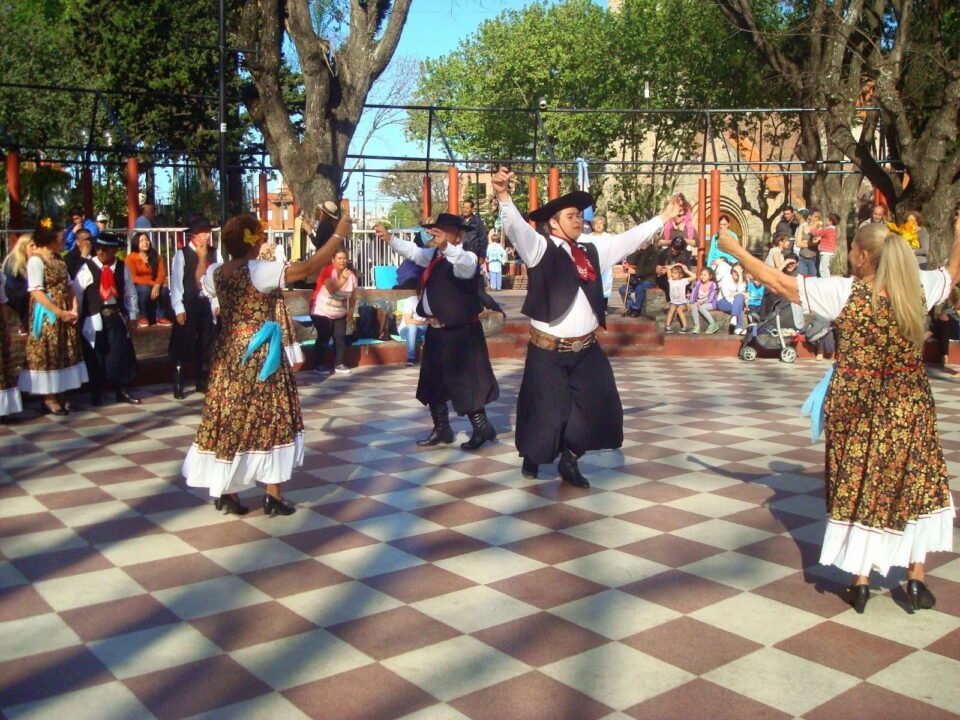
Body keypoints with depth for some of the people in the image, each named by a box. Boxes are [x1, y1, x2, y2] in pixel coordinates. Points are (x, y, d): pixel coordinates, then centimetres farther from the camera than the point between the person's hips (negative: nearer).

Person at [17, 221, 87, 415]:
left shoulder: (58, 259, 13)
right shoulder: (36, 260, -11)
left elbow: (68, 287, 11)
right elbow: (36, 292, -17)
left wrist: (73, 310, -4)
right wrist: (60, 313, -19)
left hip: (65, 315, 8)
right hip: (47, 316, -8)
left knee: (65, 354, 10)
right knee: (48, 355, -1)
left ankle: (58, 394, 20)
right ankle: (48, 397, 8)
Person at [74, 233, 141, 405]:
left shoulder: (122, 267, 2)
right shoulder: (88, 267, -7)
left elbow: (130, 293, 7)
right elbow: (76, 292, -4)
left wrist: (132, 316, 5)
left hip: (116, 316, 2)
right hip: (94, 318, -2)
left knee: (121, 353, 3)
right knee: (95, 356, 4)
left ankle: (122, 391, 14)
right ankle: (96, 394, 17)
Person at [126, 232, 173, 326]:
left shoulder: (156, 256, 3)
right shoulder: (131, 257, -9)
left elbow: (162, 273, -8)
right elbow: (133, 278, -14)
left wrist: (157, 285, -28)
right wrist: (152, 283, -22)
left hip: (154, 285, 3)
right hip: (137, 286, -3)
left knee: (164, 289, -29)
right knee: (145, 289, -37)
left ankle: (161, 316, -17)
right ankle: (143, 317, -20)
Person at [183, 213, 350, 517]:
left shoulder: (216, 273, 2)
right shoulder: (260, 271, -18)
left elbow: (201, 280, 27)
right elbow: (308, 268, -24)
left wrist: (202, 257, 45)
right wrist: (339, 234, -18)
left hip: (228, 354, 7)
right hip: (261, 355, -7)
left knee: (229, 418, 13)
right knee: (271, 420, 5)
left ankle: (225, 491, 18)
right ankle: (272, 496, 8)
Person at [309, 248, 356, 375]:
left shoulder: (351, 274, -1)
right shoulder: (327, 271, -19)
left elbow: (352, 295, 9)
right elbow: (331, 290, -34)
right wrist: (343, 279, -46)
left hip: (340, 314, 6)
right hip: (322, 311, -6)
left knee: (340, 338, 2)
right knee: (323, 338, -11)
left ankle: (339, 364, 13)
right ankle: (319, 365, -4)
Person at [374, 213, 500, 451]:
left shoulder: (467, 259, -16)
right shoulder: (436, 255, 11)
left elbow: (462, 262, -38)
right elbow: (413, 251, 20)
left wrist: (445, 246, -57)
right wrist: (389, 239, 8)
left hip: (461, 333, -9)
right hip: (437, 331, 9)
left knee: (465, 382, -4)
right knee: (433, 381, 15)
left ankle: (481, 427, 12)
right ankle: (442, 429, 27)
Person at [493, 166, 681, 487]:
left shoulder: (592, 252, 11)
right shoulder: (539, 248, -7)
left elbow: (627, 240, 19)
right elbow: (516, 226, -23)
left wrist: (663, 218, 19)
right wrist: (503, 195, -41)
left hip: (587, 349, 6)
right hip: (548, 351, -5)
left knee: (595, 406, 6)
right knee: (544, 409, 3)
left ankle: (570, 461, 24)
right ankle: (531, 457, 30)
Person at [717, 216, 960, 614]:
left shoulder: (845, 293, -17)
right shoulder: (918, 288, -7)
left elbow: (777, 282, -13)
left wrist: (734, 248, -4)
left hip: (855, 410, -2)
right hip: (910, 412, 2)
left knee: (857, 491, 12)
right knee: (918, 488, 17)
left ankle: (860, 582, 19)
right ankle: (916, 580, 21)